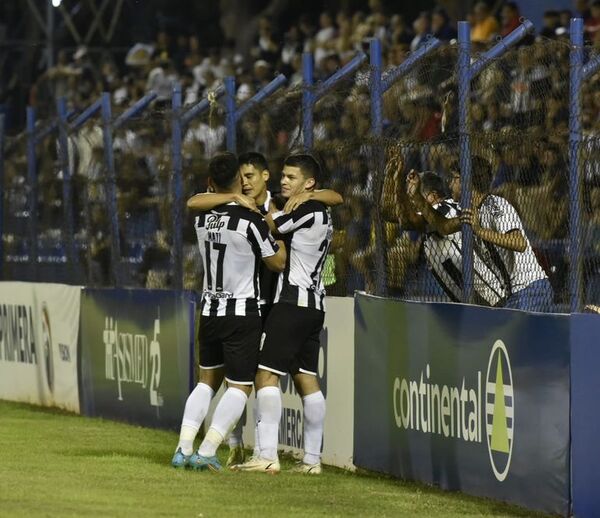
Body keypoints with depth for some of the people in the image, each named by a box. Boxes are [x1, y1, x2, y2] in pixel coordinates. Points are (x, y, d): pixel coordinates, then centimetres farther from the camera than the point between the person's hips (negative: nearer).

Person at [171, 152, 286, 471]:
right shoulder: (250, 221, -16)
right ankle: (206, 451, -10)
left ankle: (183, 449, 8)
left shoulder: (202, 219, 2)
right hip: (242, 313, -6)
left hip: (210, 310, 6)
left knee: (207, 379, 18)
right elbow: (278, 263, -7)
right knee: (240, 385, 1)